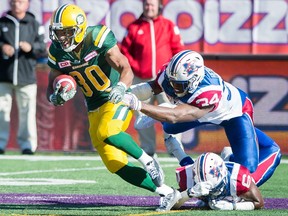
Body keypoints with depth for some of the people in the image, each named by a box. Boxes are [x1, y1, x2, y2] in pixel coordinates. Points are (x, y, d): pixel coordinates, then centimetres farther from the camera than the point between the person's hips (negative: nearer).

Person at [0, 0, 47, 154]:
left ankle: (27, 144, 6)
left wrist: (31, 47, -14)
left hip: (26, 76, 0)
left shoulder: (34, 25, 7)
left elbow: (43, 49, 5)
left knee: (27, 111, -1)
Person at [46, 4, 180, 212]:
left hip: (118, 98, -6)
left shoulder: (98, 38, -21)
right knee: (115, 164, -3)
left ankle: (147, 161, -13)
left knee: (107, 132, -36)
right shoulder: (57, 53, -5)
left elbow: (126, 70, -24)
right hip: (95, 108, 6)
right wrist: (56, 97, -21)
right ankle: (167, 193, 6)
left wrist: (120, 87, -46)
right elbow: (51, 88, 4)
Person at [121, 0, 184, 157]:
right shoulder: (134, 27, 6)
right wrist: (134, 67, -5)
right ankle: (148, 150, 14)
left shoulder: (169, 26, 5)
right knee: (142, 117, 5)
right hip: (142, 80, 2)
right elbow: (124, 51, 7)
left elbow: (178, 50, 4)